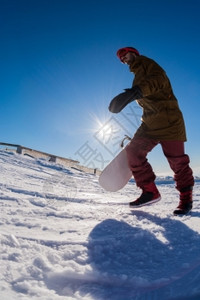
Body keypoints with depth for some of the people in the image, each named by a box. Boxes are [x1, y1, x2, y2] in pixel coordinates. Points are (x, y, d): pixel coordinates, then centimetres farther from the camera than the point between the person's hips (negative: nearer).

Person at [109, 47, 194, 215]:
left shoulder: (148, 64, 0)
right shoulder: (138, 78, 25)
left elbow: (158, 79, -25)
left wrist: (134, 92, -42)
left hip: (168, 120, -8)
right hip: (150, 122, 8)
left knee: (177, 161, -5)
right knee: (133, 151, -7)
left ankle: (186, 198, 12)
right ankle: (150, 192, 1)